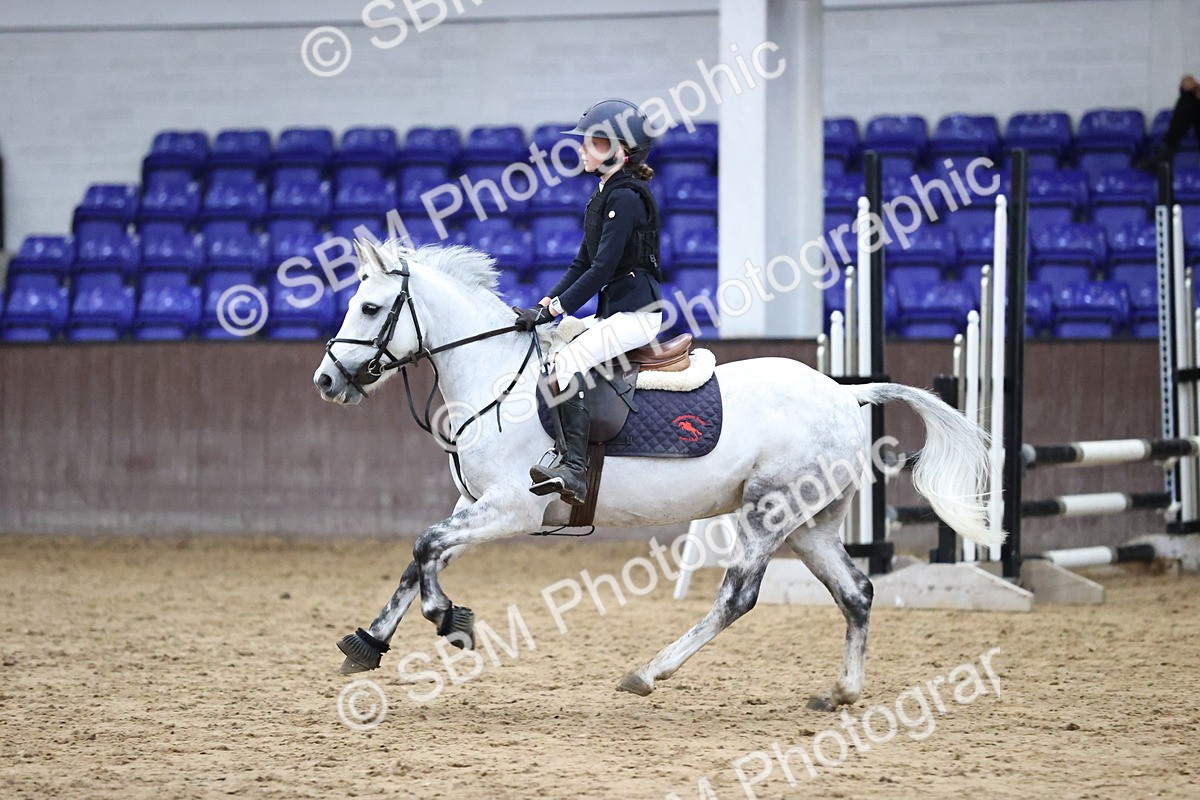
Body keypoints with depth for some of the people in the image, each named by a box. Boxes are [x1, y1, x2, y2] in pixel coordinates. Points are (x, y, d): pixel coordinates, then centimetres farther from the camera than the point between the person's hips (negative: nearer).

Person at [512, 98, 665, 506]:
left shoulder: (626, 197, -15)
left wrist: (553, 310, -18)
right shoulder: (604, 195, 16)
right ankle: (561, 451, 5)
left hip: (636, 311, -11)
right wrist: (546, 303, 7)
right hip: (612, 311, 11)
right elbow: (583, 263, 19)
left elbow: (603, 268, -19)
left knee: (567, 362, -25)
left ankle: (574, 470, -31)